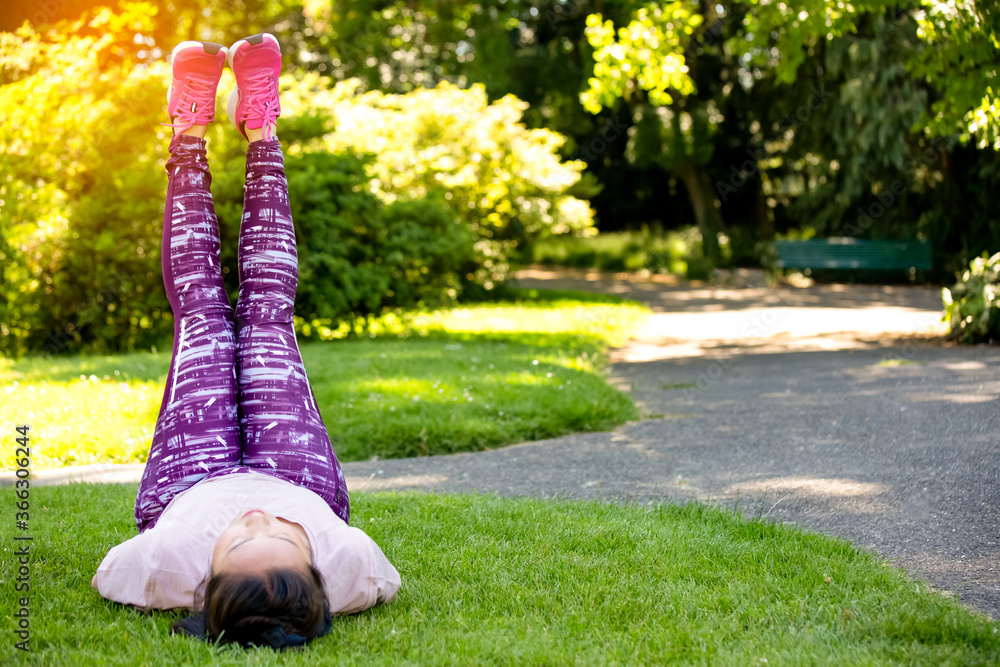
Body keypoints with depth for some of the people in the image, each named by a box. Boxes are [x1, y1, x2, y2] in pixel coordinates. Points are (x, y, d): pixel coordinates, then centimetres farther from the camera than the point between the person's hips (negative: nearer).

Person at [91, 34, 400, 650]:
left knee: (203, 311, 9)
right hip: (306, 483, 0)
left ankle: (191, 130, 32)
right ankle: (259, 131, 31)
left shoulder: (165, 563, -48)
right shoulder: (348, 564, -47)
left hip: (186, 486, 0)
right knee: (267, 310, 9)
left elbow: (106, 578, -23)